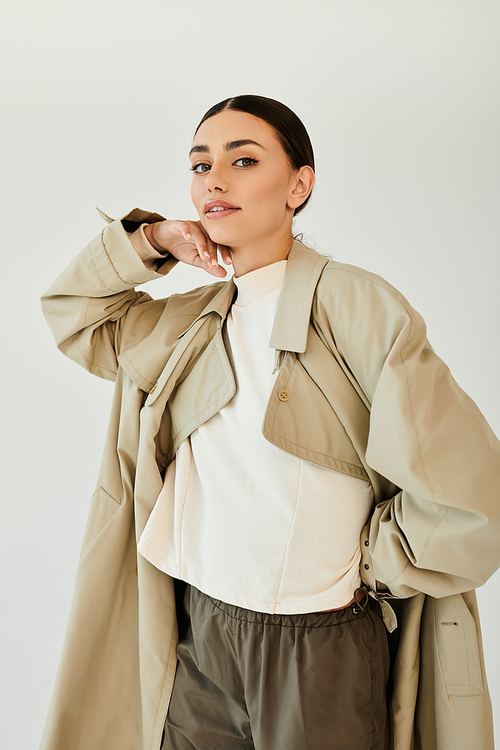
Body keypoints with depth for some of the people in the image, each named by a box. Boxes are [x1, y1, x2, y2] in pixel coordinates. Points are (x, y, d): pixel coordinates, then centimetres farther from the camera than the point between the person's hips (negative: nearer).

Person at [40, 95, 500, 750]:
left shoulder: (354, 304, -15)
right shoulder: (194, 322, 4)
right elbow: (74, 311, 17)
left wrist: (355, 571, -6)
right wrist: (149, 238, 1)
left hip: (322, 653, -5)